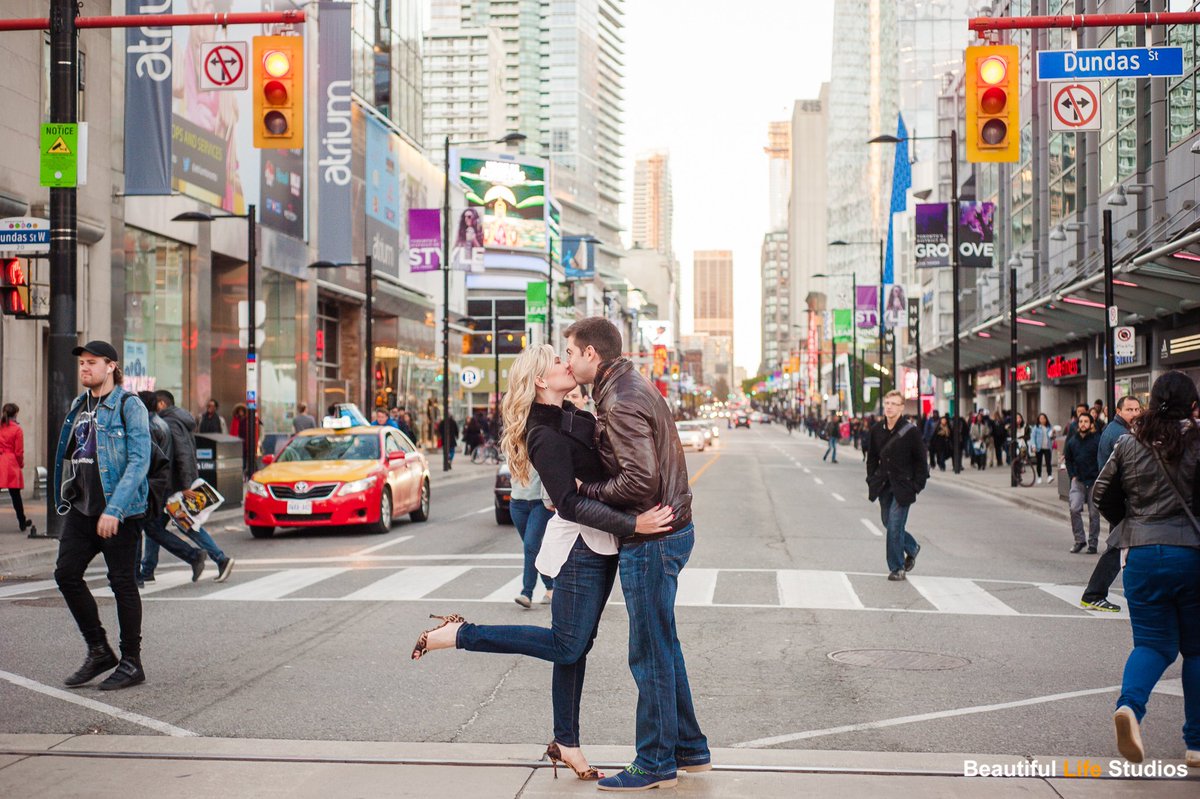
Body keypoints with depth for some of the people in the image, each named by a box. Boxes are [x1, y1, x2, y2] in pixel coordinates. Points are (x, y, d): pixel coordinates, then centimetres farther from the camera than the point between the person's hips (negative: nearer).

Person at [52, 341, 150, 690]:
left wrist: (113, 509, -22)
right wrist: (66, 499, 17)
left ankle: (131, 663, 10)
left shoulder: (129, 406, -9)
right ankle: (98, 651, 16)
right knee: (66, 573, 2)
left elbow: (139, 461, -16)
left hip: (118, 509, -7)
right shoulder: (79, 406, 14)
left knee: (122, 582, 0)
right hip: (81, 507, 7)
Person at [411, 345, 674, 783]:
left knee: (577, 645, 11)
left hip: (598, 546, 8)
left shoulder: (571, 418, 10)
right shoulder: (546, 436, -18)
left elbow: (608, 472, 20)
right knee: (565, 645, -5)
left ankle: (566, 743, 19)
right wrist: (633, 524, -29)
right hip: (580, 546, -8)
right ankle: (456, 634, 1)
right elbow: (571, 504, -24)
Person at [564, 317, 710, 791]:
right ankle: (689, 749, 29)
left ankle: (655, 764, 12)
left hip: (652, 540, -10)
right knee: (663, 647, 19)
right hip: (671, 529, 10)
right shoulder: (633, 385, 12)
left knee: (650, 654, 1)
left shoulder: (621, 402, -19)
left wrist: (584, 491, -13)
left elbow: (640, 480, -26)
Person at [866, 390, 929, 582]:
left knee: (895, 527, -8)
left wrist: (917, 486, -10)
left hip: (903, 487, -5)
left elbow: (921, 460, -5)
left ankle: (897, 568, 4)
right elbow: (872, 458, 15)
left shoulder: (911, 431, -10)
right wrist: (871, 481, 7)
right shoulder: (877, 430, 4)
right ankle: (912, 548, 39)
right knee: (888, 523, 13)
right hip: (884, 485, 5)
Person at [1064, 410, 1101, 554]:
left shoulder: (1097, 440, -7)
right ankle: (1079, 540, 2)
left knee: (1094, 513, 3)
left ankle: (1092, 543, 12)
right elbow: (1068, 460, 19)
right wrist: (1072, 476, 8)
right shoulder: (1072, 441, 7)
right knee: (1074, 509, -10)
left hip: (1094, 481, -3)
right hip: (1078, 481, 3)